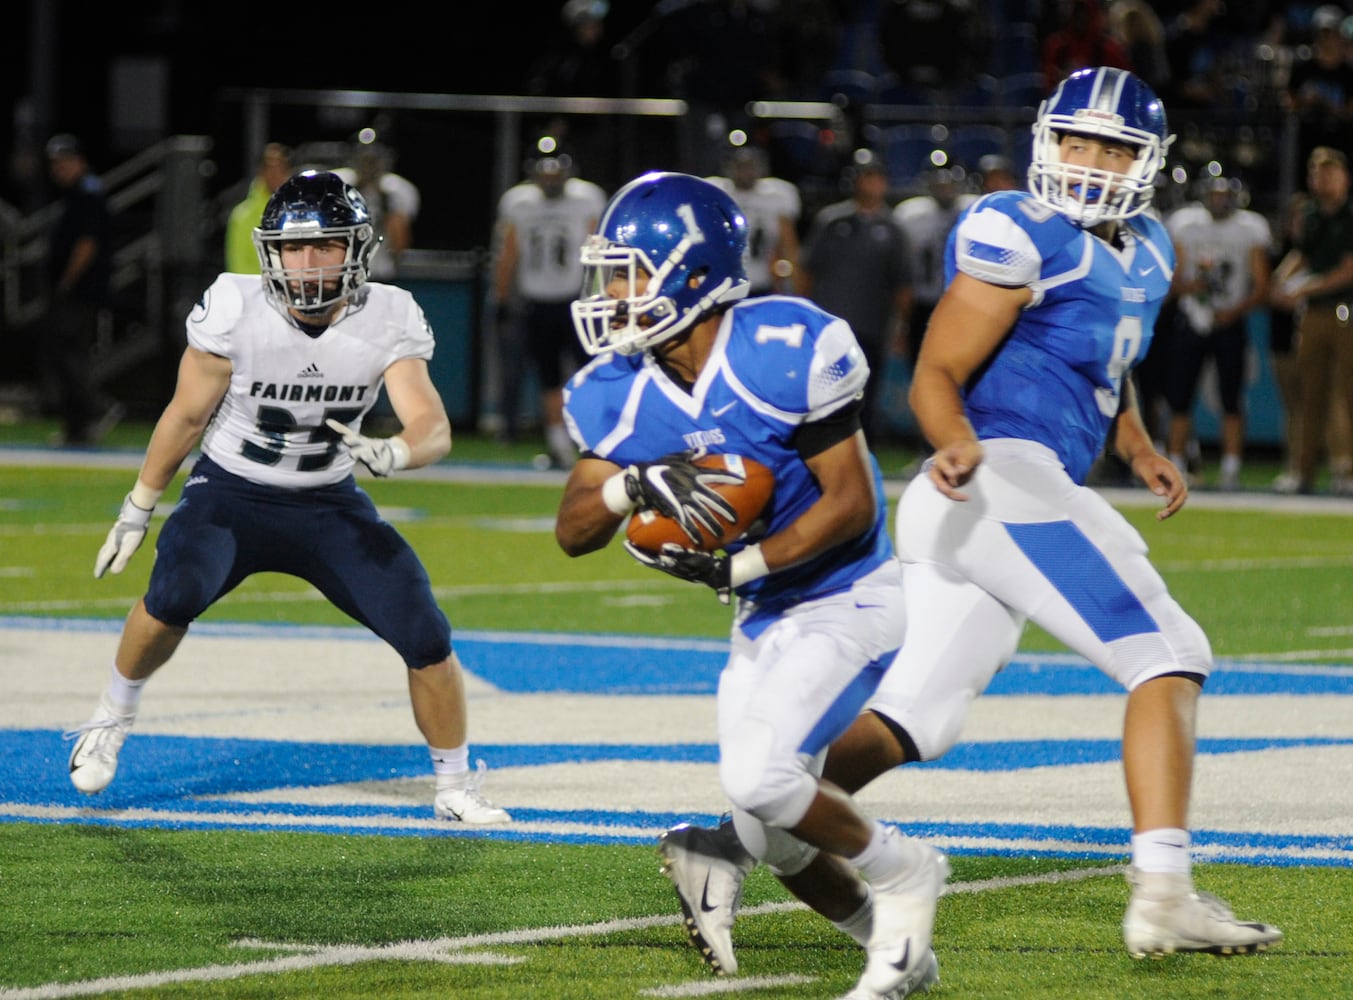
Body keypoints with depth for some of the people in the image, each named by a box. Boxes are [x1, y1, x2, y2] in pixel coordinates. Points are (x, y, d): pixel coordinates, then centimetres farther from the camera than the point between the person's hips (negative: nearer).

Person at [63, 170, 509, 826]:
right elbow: (187, 415, -5)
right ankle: (111, 721, -4)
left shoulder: (387, 322, -14)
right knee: (174, 596, -32)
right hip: (231, 493, -2)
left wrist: (393, 452, -44)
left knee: (427, 636, -9)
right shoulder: (236, 311, -18)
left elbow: (433, 427, -20)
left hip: (329, 504, 2)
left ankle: (455, 787, 13)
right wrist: (136, 511, 2)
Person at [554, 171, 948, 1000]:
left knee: (760, 778, -24)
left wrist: (741, 567, -26)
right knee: (770, 841, 8)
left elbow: (850, 502, -20)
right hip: (764, 618, 7)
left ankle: (900, 874, 1)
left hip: (847, 599, -7)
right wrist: (634, 483, -28)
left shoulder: (782, 354, -24)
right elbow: (573, 531, -8)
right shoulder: (623, 393, -5)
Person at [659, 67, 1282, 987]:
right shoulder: (1021, 238, -7)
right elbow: (935, 375, -8)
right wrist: (957, 442, -28)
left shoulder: (1145, 254, 21)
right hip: (1008, 477, -9)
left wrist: (1143, 452, 19)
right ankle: (1163, 894, -17)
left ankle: (737, 842, -7)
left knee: (910, 724, 3)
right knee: (1169, 657, -10)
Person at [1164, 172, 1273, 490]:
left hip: (1230, 323, -2)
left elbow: (1261, 288, -2)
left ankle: (1231, 469, -2)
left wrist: (1235, 311, -18)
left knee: (1230, 401, -4)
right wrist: (1185, 285, -16)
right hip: (1192, 320, 2)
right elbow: (1173, 277, 7)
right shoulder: (1186, 227, 6)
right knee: (1179, 397, 0)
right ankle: (1175, 467, 7)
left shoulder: (1250, 231, 0)